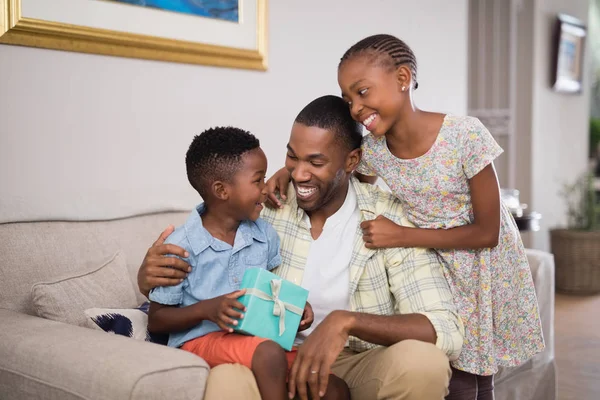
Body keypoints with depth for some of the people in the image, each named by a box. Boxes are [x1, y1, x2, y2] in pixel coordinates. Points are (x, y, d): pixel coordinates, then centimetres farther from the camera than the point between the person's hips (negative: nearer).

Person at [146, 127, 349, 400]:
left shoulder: (264, 234, 4)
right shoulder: (182, 246, -11)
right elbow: (156, 321, -5)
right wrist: (206, 309, -22)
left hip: (256, 336, 5)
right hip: (200, 339, -5)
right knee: (269, 353, -36)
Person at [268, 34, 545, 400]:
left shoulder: (464, 135, -26)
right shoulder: (371, 149, -13)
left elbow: (487, 233, -19)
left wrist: (400, 236, -24)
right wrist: (290, 170, -10)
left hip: (485, 270, -2)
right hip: (437, 271, 3)